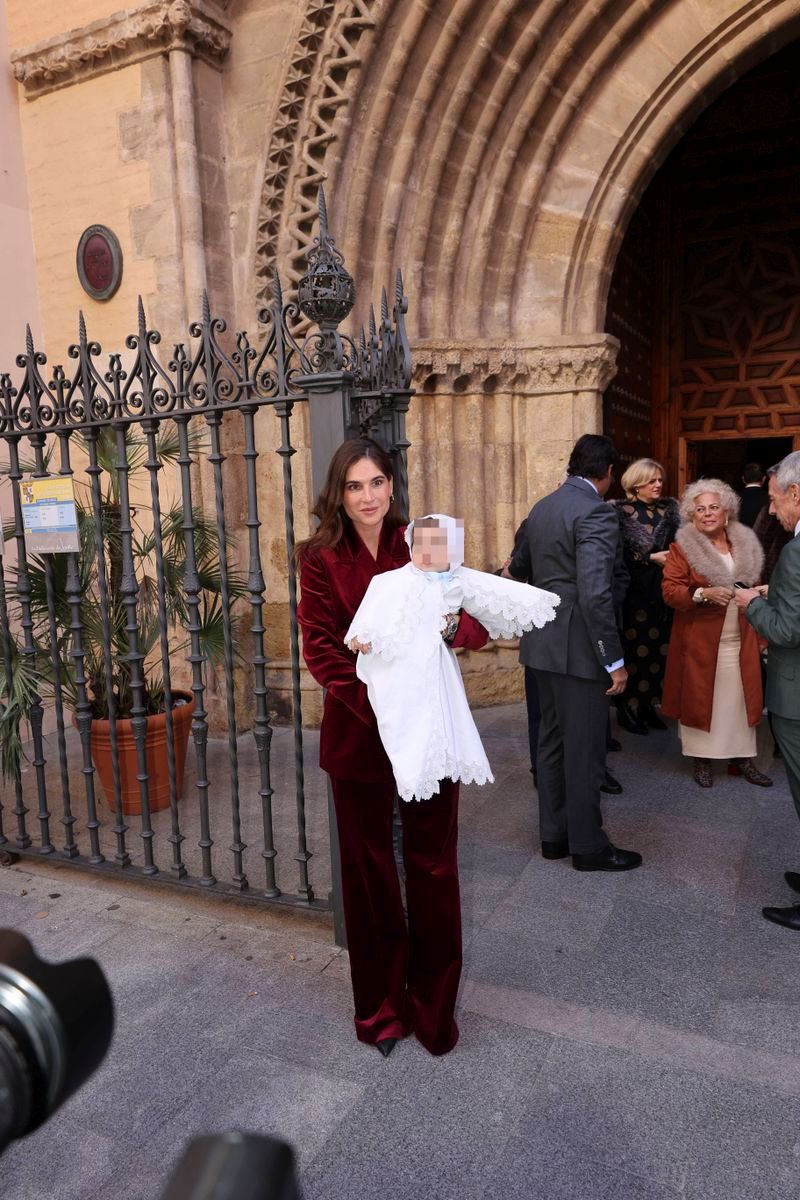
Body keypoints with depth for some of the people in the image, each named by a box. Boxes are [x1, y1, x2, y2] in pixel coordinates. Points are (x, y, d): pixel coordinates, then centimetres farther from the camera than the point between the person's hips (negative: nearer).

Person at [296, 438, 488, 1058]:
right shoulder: (321, 558, -2)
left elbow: (479, 627, -1)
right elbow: (321, 650, -7)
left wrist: (452, 622, -25)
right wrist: (379, 707, -18)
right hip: (359, 733, 0)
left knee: (434, 868, 9)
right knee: (369, 871, 14)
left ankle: (433, 1008, 31)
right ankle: (381, 1008, 34)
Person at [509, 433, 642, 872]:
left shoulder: (542, 507, 9)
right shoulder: (596, 512, -17)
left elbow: (518, 567, 22)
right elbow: (594, 594, -24)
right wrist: (614, 661, -19)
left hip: (542, 643, 9)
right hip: (577, 647, -9)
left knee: (553, 740, 17)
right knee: (584, 749, 4)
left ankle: (554, 834, 29)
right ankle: (588, 845, 17)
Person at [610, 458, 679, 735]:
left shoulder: (670, 508, 9)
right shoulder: (620, 511, -6)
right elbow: (619, 553, -11)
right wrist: (652, 558, -15)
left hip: (662, 593, 5)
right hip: (633, 593, -5)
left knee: (659, 648, 7)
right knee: (633, 648, 1)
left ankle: (648, 704, 20)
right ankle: (627, 707, 12)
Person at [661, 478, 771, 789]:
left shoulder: (746, 544, 10)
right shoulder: (682, 548, -5)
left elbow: (754, 588, 18)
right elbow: (670, 591, -11)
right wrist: (702, 594, -27)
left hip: (741, 642, 4)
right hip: (700, 642, -4)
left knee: (741, 700, 7)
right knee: (700, 699, 4)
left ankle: (743, 758, 18)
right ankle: (702, 759, 15)